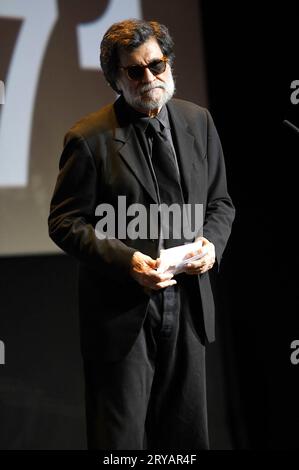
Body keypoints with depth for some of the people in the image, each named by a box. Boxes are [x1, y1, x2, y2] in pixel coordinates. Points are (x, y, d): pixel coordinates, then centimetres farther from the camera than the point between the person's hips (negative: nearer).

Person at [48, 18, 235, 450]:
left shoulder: (198, 122, 6)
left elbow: (220, 202, 14)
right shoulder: (89, 139, -9)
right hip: (121, 313, -4)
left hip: (188, 304, 5)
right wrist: (124, 260, -22)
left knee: (187, 433, 15)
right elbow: (64, 222, -8)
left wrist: (212, 242, -8)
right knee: (121, 437, 3)